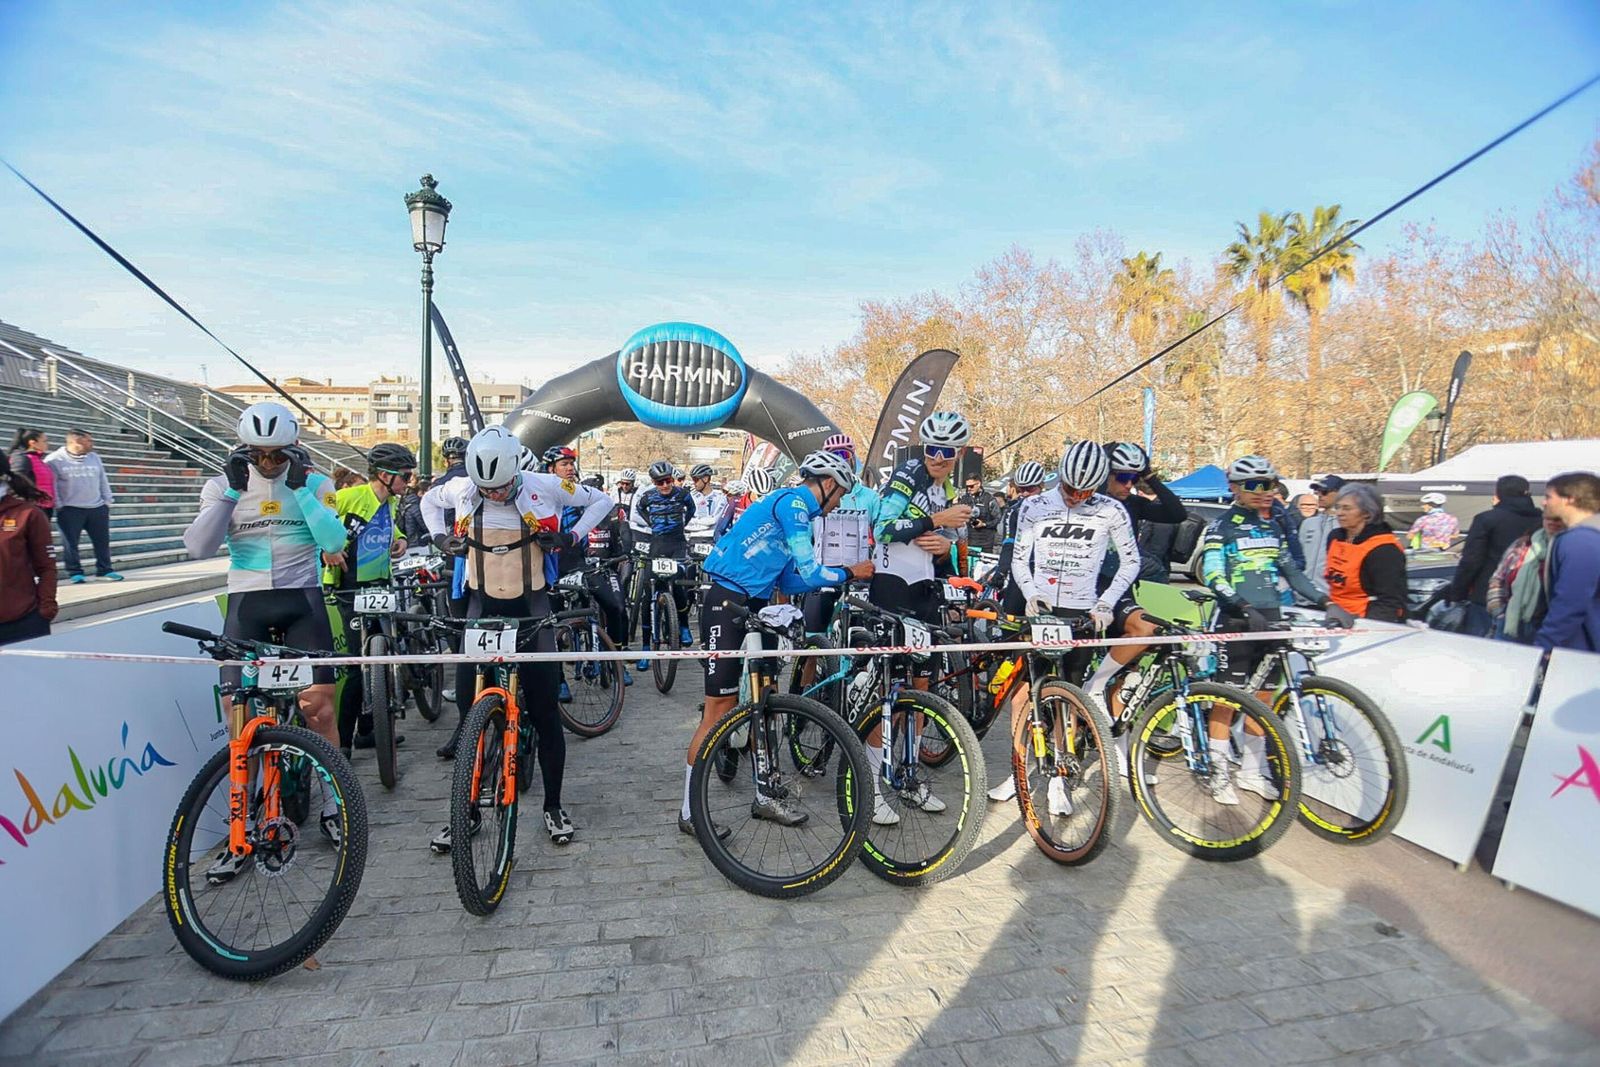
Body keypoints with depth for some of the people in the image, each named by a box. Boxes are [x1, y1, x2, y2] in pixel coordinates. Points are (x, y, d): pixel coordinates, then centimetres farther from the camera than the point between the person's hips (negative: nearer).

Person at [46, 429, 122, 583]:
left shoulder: (94, 458, 10)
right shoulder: (55, 459, -5)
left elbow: (103, 481, 14)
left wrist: (107, 501, 10)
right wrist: (58, 506, -8)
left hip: (97, 507, 4)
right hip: (70, 510, -4)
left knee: (102, 540, 7)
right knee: (70, 542, 0)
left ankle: (105, 569, 18)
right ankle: (75, 572, 9)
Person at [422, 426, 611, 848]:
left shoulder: (543, 487, -11)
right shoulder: (462, 489, -4)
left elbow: (601, 500, 3)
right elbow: (429, 501, 20)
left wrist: (571, 537, -9)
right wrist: (440, 536, 4)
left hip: (530, 608, -2)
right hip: (482, 607, 2)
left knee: (545, 711, 1)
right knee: (468, 711, 2)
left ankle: (554, 805, 18)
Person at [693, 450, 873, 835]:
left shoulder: (793, 507, 18)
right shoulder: (793, 502, -12)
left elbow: (789, 580, 16)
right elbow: (809, 573, -15)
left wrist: (840, 575, 10)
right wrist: (849, 572, 0)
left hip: (754, 606, 10)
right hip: (728, 603, -10)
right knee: (721, 707, -7)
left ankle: (764, 796, 24)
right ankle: (690, 810, 4)